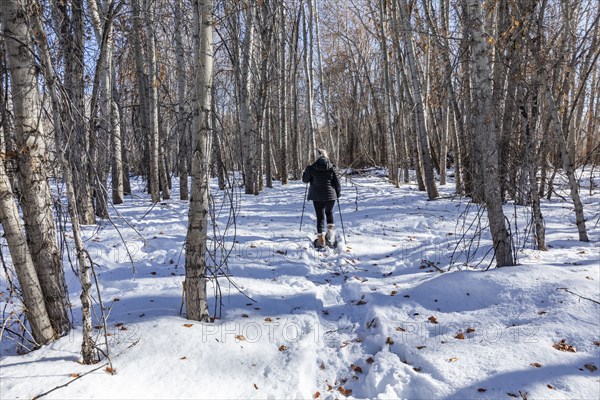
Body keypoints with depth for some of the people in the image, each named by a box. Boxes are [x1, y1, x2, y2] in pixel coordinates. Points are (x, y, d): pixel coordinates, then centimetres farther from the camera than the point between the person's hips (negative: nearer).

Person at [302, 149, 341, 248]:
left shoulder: (312, 168, -8)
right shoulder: (331, 167, -4)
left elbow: (305, 179, 2)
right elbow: (337, 182, -1)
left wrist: (307, 171, 20)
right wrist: (338, 192, 14)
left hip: (317, 196, -1)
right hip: (330, 195, 1)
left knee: (320, 216, 6)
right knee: (329, 212, 24)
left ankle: (321, 240, 7)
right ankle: (330, 231, 8)